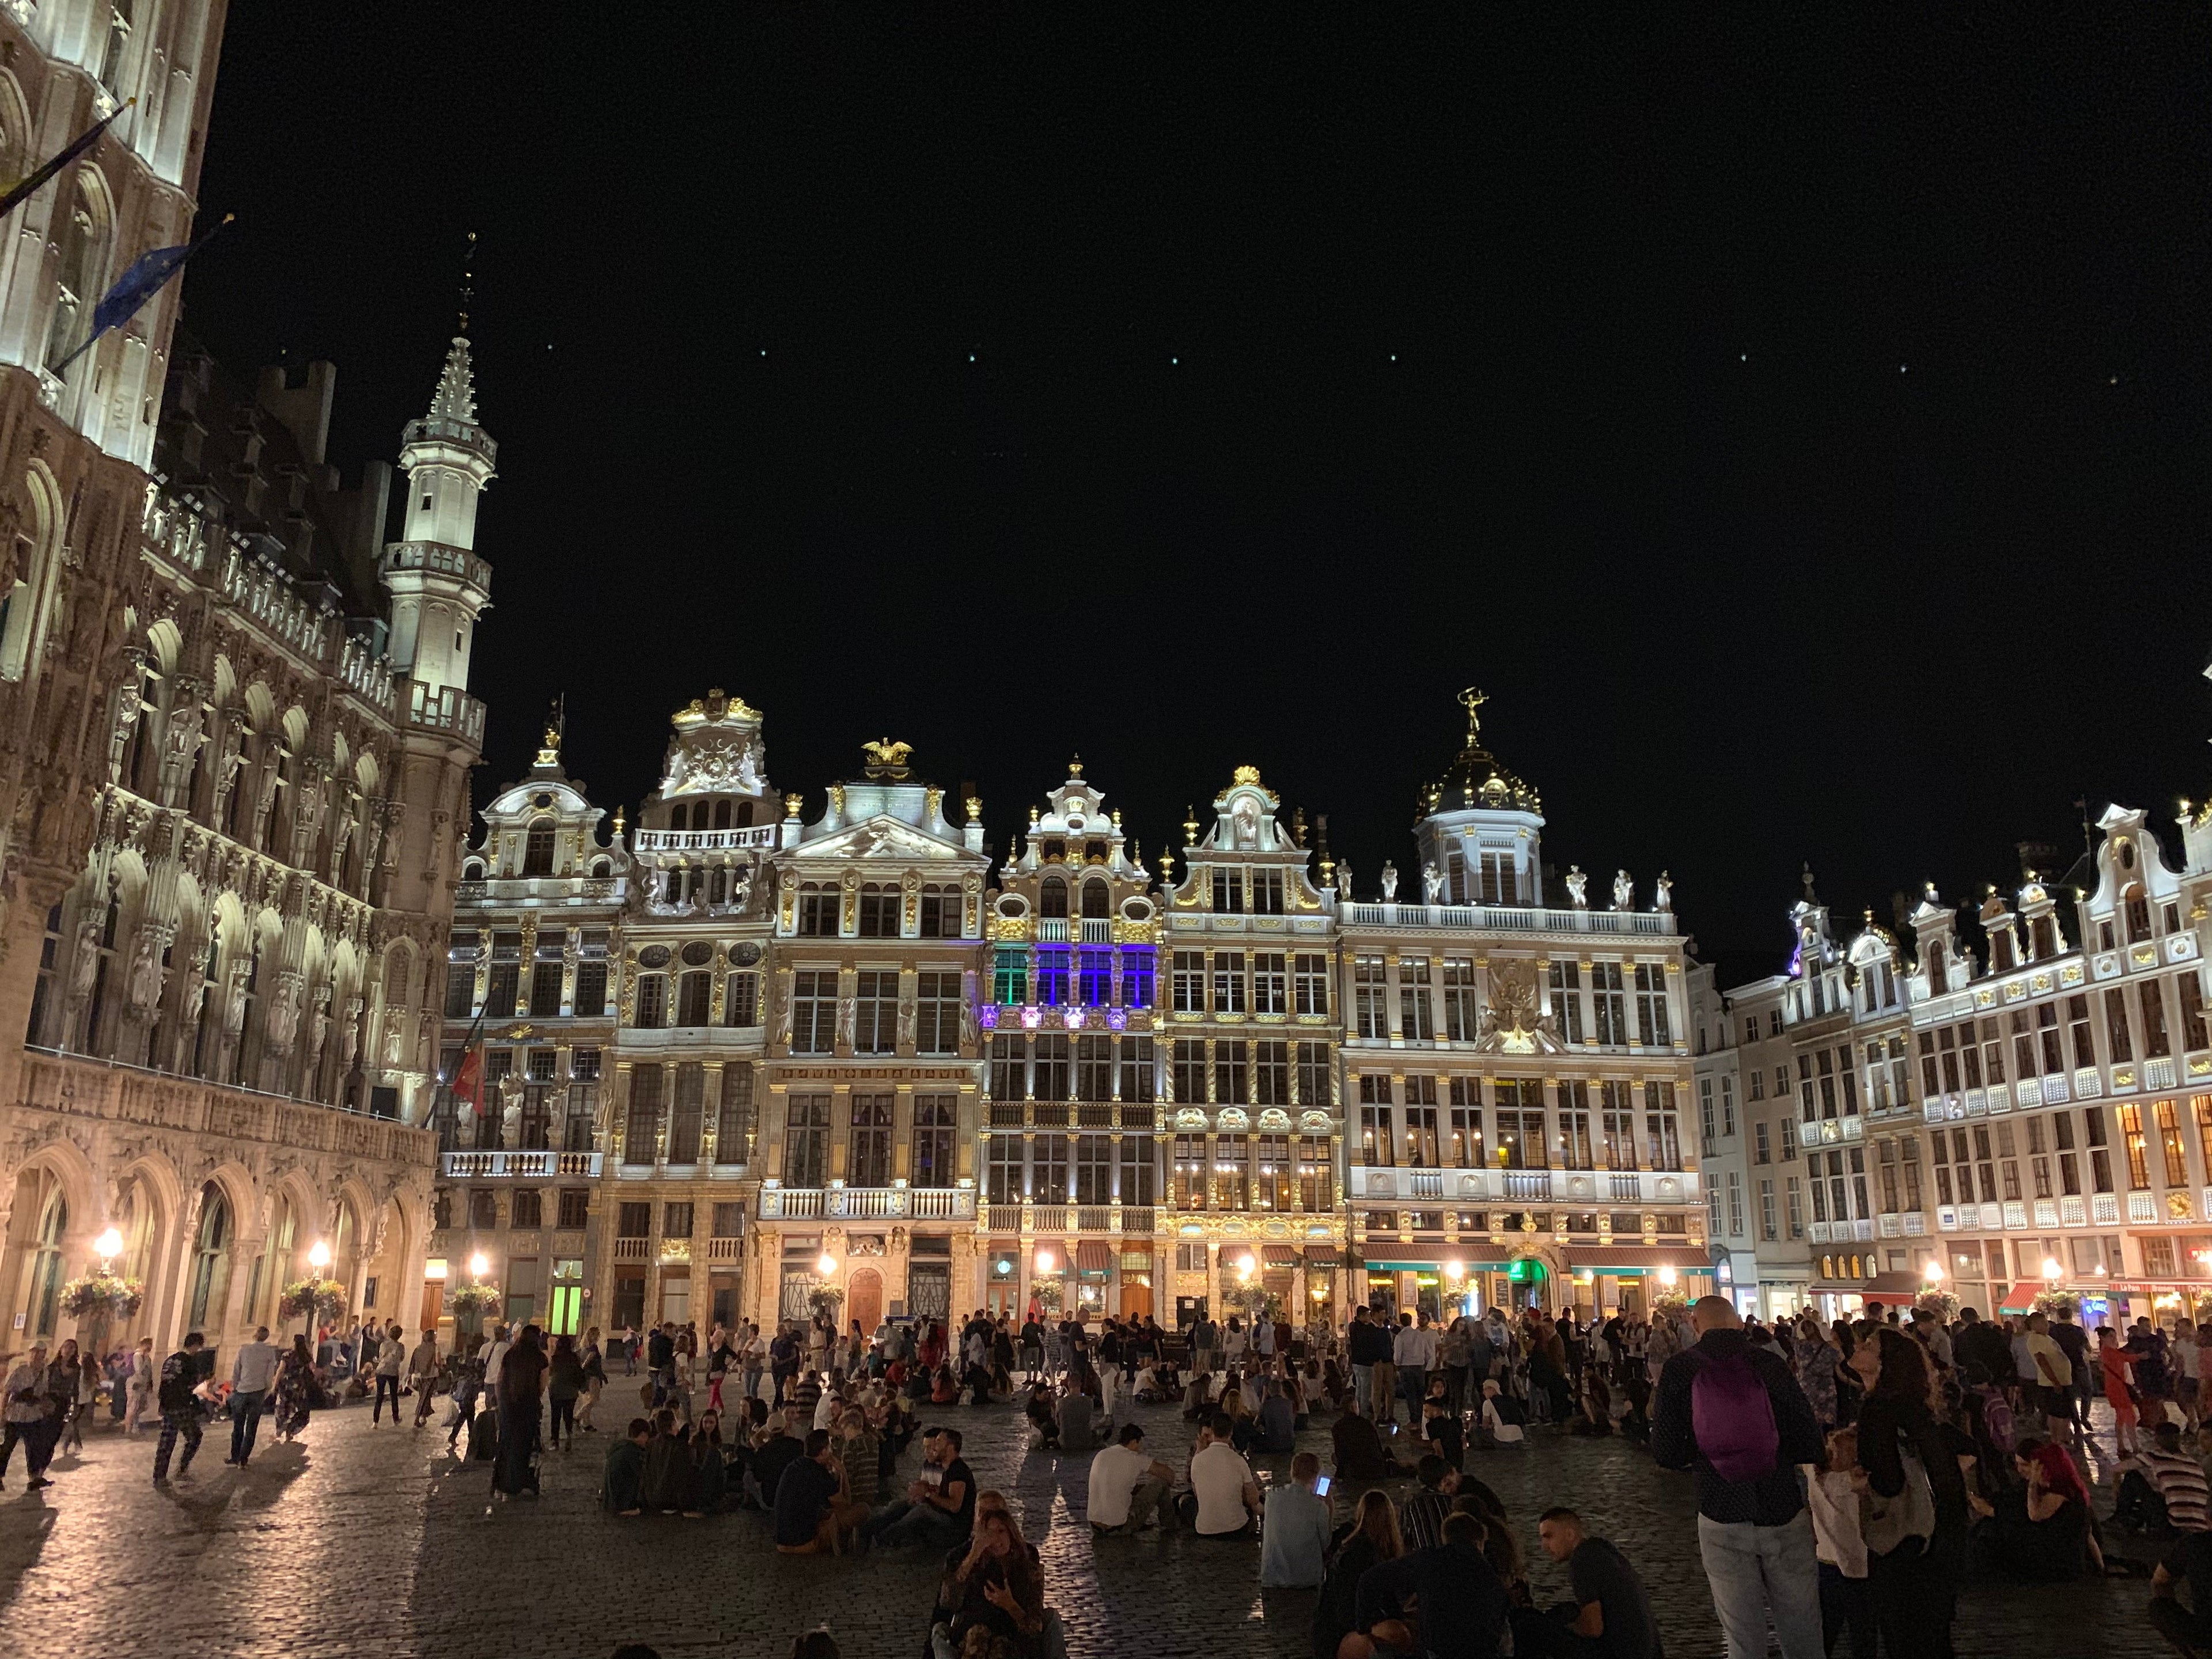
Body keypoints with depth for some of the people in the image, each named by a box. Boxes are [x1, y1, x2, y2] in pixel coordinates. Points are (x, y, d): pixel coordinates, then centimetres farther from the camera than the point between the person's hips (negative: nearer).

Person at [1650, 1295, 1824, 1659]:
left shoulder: (1679, 1370, -6)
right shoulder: (1770, 1365, -6)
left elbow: (1666, 1455, -6)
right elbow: (1811, 1448, -5)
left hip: (1722, 1518, 0)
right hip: (1784, 1514, 0)